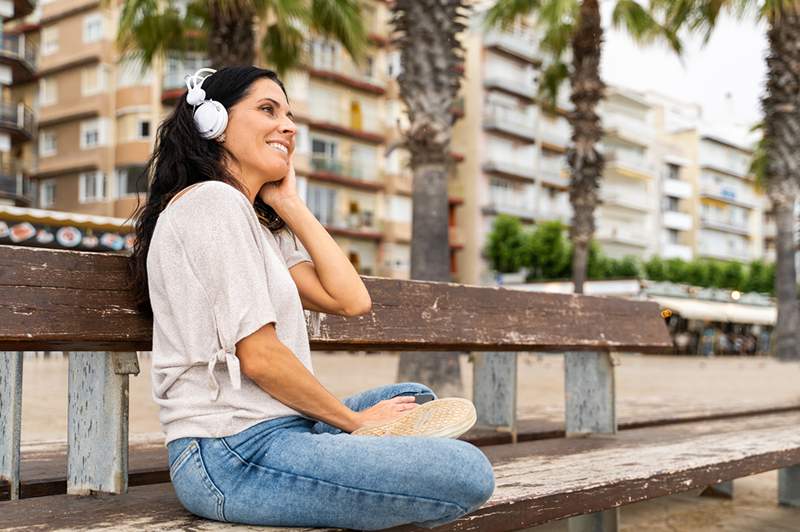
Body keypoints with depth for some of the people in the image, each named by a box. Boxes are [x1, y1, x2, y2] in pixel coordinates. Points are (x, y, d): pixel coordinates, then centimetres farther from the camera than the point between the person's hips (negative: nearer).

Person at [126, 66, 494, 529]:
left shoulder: (258, 222, 20)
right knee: (468, 473, -19)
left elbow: (351, 300, 8)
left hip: (270, 434, 10)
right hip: (234, 459, -10)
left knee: (417, 401, 27)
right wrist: (355, 421, -4)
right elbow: (259, 356, -16)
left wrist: (289, 202, 11)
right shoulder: (213, 200, -10)